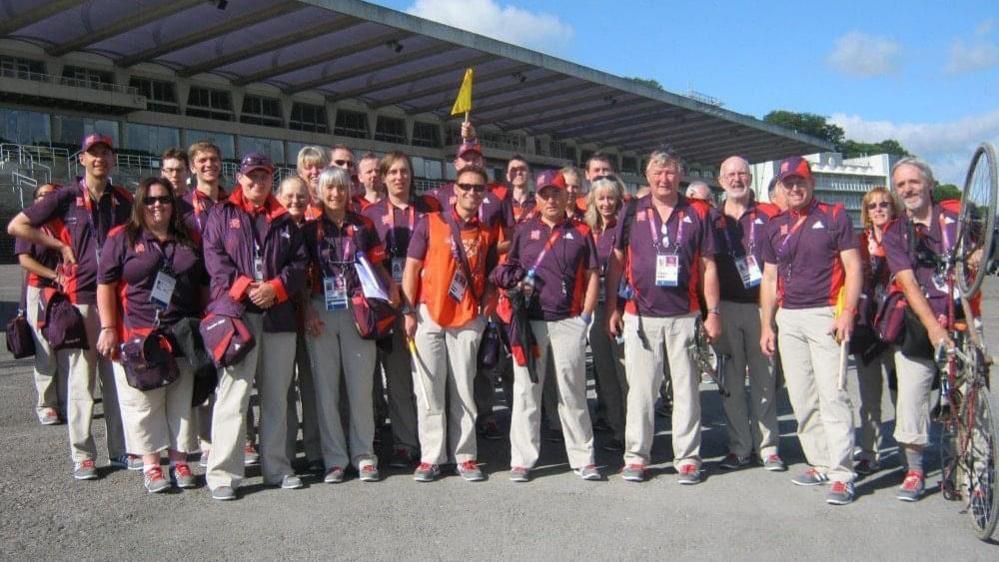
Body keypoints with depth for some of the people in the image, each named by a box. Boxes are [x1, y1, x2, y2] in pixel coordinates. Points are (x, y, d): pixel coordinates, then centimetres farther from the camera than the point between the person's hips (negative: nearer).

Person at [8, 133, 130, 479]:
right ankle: (82, 455, 9)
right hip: (79, 298, -3)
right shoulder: (66, 198, 0)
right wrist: (60, 245, -3)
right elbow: (16, 226, 3)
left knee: (118, 376, 8)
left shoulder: (125, 200, 9)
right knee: (81, 378, 1)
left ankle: (121, 449, 17)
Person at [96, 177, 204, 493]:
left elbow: (204, 285, 18)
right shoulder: (122, 238, 3)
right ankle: (151, 465, 10)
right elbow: (105, 284, -1)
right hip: (138, 337, -3)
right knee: (143, 402, 0)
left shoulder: (189, 240, 13)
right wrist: (108, 328, -8)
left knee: (181, 400, 6)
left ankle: (179, 461, 15)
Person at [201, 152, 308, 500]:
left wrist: (275, 287, -8)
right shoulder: (222, 215, 9)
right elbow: (214, 259, -2)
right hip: (235, 312, -3)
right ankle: (222, 473, -2)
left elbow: (300, 262, 10)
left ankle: (276, 467, 18)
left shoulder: (284, 220, 17)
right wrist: (246, 289, -14)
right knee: (233, 395, -9)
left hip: (278, 315, 4)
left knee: (276, 395, 8)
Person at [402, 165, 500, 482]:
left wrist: (486, 309, 1)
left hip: (468, 319, 2)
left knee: (463, 390, 5)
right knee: (429, 389, 2)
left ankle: (465, 456, 13)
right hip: (429, 314, -1)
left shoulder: (488, 232, 10)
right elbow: (411, 269, 1)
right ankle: (431, 457, 9)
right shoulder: (430, 224, 2)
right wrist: (409, 312, -4)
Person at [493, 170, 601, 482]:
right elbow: (507, 270, 17)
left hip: (569, 322, -1)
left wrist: (586, 315, -1)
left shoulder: (581, 232, 8)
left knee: (573, 392, 4)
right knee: (526, 391, 3)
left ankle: (583, 458, 12)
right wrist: (516, 284, -5)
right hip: (529, 321, 1)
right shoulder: (524, 230, 11)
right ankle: (522, 459, 10)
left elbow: (592, 277, 8)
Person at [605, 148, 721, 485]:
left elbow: (708, 266, 6)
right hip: (640, 317, 0)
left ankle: (687, 457, 16)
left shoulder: (697, 213, 5)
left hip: (685, 316, 0)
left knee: (686, 389, 6)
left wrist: (713, 312, 2)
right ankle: (636, 455, 15)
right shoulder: (632, 212, 5)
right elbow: (616, 263, 8)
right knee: (640, 390, 6)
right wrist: (612, 308, 4)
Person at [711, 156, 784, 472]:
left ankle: (768, 446, 9)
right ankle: (739, 448, 11)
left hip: (760, 305, -1)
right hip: (726, 308, 1)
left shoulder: (767, 217, 8)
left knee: (764, 377, 1)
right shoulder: (712, 220, 10)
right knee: (732, 379, 4)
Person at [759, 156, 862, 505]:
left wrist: (847, 312, -12)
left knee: (832, 395, -10)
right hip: (788, 319, 5)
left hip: (825, 315, -5)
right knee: (802, 399, 6)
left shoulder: (834, 217, 2)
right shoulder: (775, 226, 14)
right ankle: (820, 464, 15)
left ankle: (841, 474, -8)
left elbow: (853, 267, -1)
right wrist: (766, 325, 11)